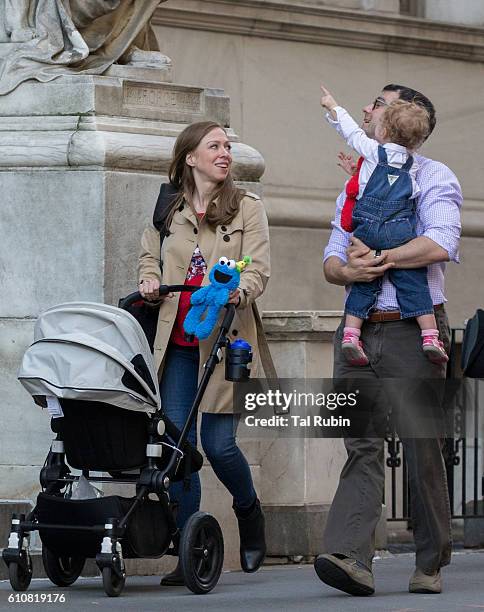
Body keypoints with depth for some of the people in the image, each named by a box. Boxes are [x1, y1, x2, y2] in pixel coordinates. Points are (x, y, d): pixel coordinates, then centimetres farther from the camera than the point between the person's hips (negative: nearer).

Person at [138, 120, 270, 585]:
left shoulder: (247, 208, 4)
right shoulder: (167, 210, 13)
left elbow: (258, 270, -4)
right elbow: (149, 256, 21)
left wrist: (238, 291, -26)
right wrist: (149, 280, -2)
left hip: (224, 337, -3)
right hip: (176, 342, 3)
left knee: (218, 442, -8)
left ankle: (248, 510, 25)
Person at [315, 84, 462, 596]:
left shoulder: (433, 178, 2)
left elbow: (439, 245, -16)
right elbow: (332, 258, 15)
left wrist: (378, 260, -12)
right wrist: (347, 270, -8)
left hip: (411, 329, -5)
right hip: (358, 332, 5)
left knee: (422, 448, -2)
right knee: (361, 444, -8)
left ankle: (430, 566, 6)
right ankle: (350, 558, -20)